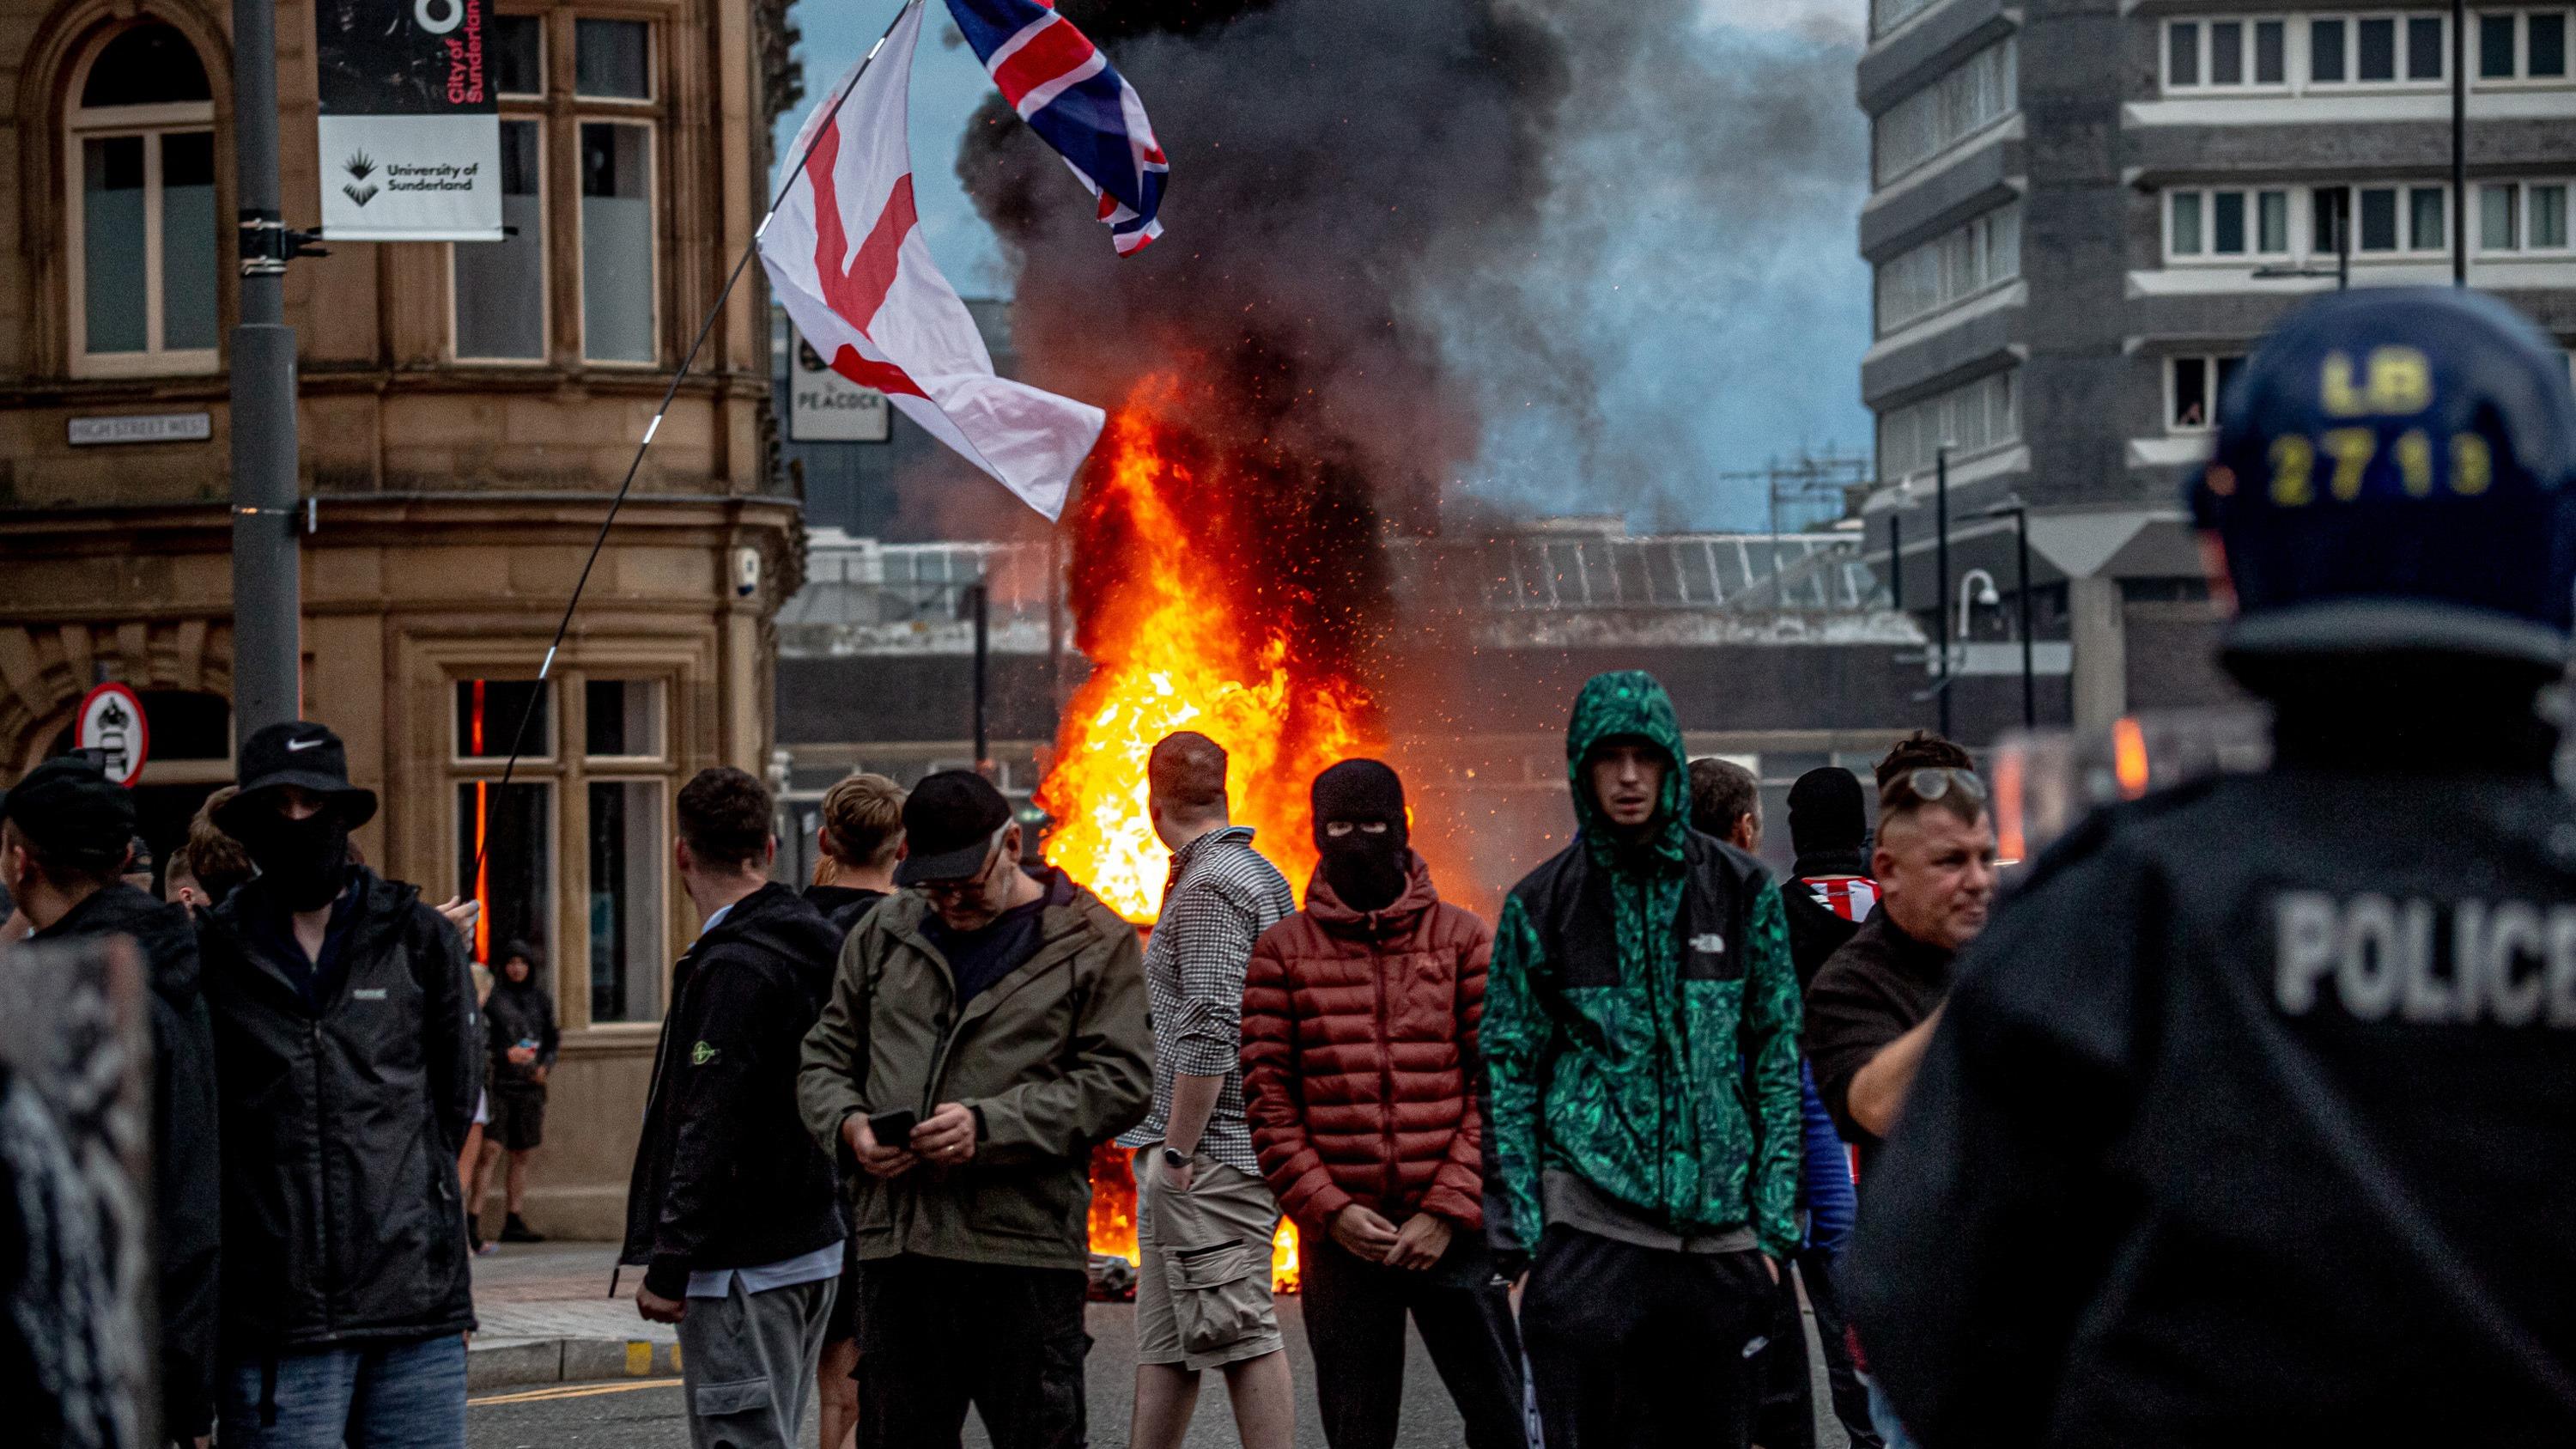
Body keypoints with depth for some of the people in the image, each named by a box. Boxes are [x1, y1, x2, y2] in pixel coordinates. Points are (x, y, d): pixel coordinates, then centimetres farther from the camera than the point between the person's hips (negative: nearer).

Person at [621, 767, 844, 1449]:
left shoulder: (732, 968, -17)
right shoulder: (814, 945, 12)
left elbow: (711, 1131, -21)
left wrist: (670, 1268, -18)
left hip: (743, 1266, -10)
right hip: (812, 1249, 10)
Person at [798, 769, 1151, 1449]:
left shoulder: (1093, 941, 2)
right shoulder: (883, 934, 15)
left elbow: (1120, 1080, -6)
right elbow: (825, 1058, 20)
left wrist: (989, 1126, -16)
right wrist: (849, 1124, -4)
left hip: (1024, 1247, -4)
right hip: (895, 1244, 4)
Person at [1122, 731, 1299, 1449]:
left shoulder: (1207, 889, -14)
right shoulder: (1263, 876, 17)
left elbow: (1209, 1033, -21)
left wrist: (1177, 1149, -17)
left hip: (1208, 1153, -10)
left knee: (1240, 1332, -9)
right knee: (1163, 1340, 12)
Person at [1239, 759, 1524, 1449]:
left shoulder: (1463, 940, 6)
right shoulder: (1282, 951, 7)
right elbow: (1266, 1100, 3)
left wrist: (1448, 1210, -8)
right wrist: (1329, 1210, -8)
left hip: (1451, 1232, -1)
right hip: (1340, 1238, 1)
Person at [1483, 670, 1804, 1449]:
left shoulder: (1741, 890, 8)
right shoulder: (1541, 905, 6)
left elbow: (1779, 1056, 9)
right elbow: (1510, 1072, 6)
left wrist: (1773, 1225, 2)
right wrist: (1522, 1235, -2)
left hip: (1715, 1231, 2)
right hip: (1589, 1228, -2)